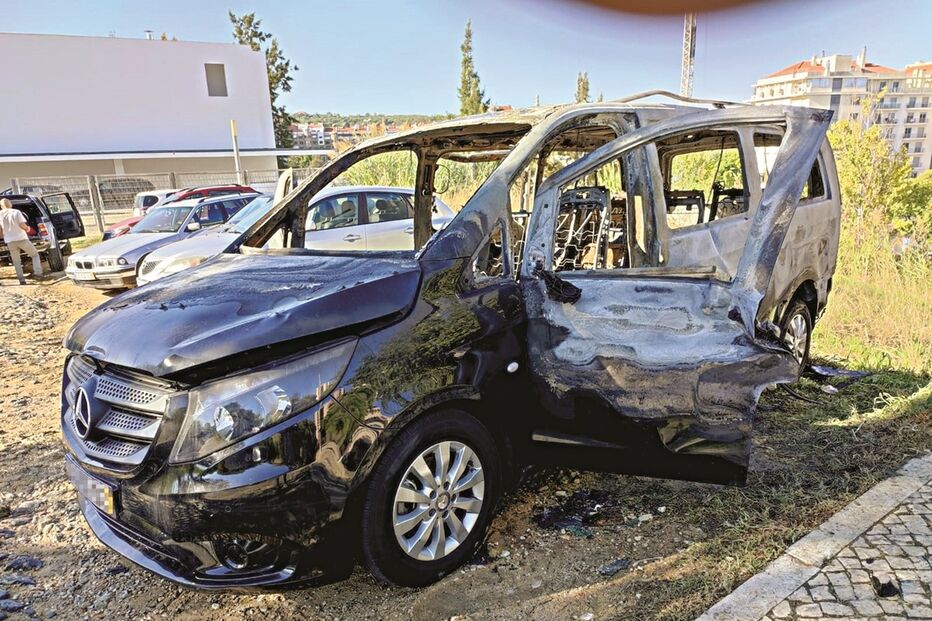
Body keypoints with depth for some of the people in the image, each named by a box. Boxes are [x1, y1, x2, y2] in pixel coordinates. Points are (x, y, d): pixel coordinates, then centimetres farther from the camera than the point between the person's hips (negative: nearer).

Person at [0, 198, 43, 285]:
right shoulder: (16, 212, -7)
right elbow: (23, 225, -12)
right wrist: (27, 228, 10)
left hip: (10, 241, 3)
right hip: (21, 238, -3)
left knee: (16, 262, 12)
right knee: (35, 254, 15)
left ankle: (22, 280, 9)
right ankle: (37, 272, -1)